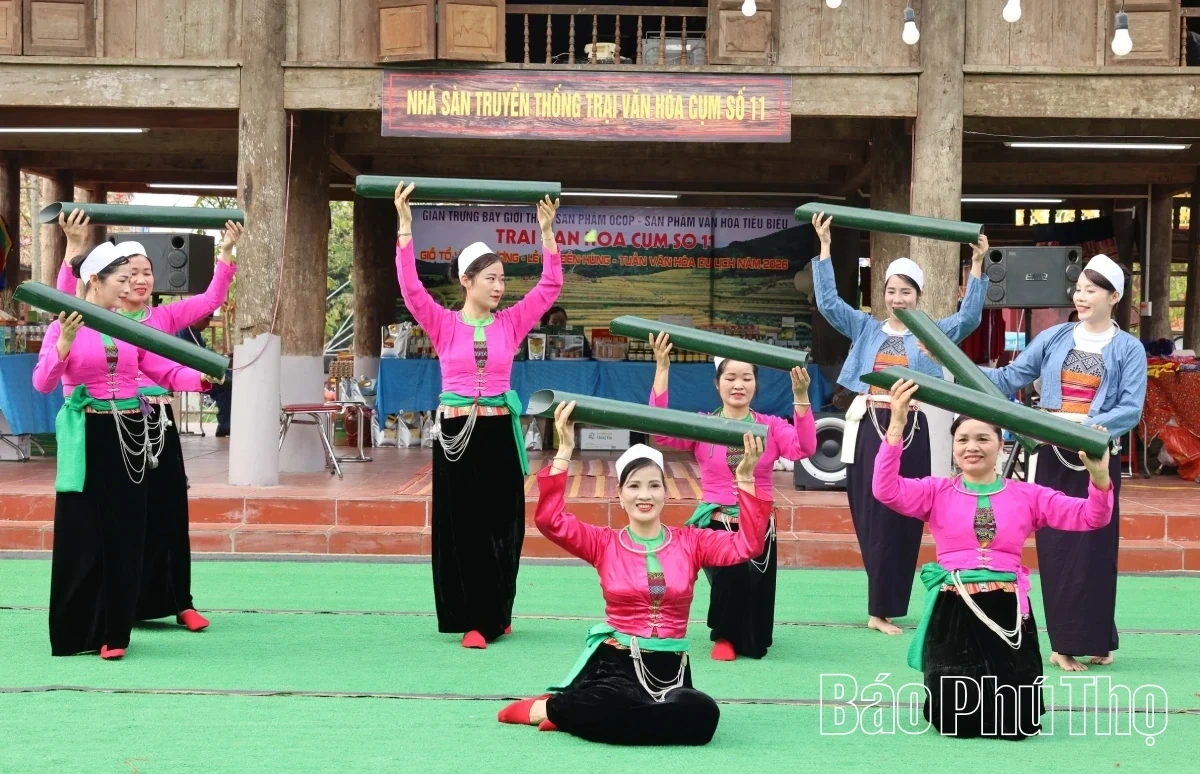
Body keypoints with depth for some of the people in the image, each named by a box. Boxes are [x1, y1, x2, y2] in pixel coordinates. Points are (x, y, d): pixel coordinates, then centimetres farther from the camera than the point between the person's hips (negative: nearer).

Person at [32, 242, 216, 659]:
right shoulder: (65, 325, -3)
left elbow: (165, 371, 2)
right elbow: (42, 382, -14)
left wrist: (202, 379, -16)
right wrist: (65, 343, -28)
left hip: (130, 436, 4)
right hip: (87, 438, -4)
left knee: (125, 536, 3)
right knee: (82, 535, -2)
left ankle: (113, 632, 11)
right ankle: (75, 632, 10)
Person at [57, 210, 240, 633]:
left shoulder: (165, 317, 10)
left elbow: (211, 299, 2)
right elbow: (67, 296, -15)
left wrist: (226, 253, -7)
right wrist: (75, 247, -25)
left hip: (159, 423, 3)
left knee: (169, 512, 5)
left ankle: (181, 603, 12)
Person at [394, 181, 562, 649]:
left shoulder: (511, 324, 5)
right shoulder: (444, 325, -1)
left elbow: (550, 285, 1)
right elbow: (410, 287, -12)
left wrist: (547, 232, -6)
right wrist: (405, 225, -18)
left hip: (499, 434, 2)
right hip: (455, 433, -2)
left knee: (501, 525, 6)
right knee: (460, 525, 2)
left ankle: (492, 615, 19)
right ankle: (474, 618, 9)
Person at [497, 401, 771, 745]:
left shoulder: (690, 541, 10)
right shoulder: (605, 544, 6)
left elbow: (748, 544, 0)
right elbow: (550, 520, -7)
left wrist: (745, 476, -8)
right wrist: (564, 451, -12)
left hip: (670, 669, 4)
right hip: (614, 664, -3)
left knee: (702, 714, -33)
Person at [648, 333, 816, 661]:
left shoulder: (771, 426, 4)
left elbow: (805, 448, -15)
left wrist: (800, 396, -28)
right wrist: (662, 368, -21)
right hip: (716, 523, -1)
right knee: (730, 572, -34)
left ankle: (745, 636, 33)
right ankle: (724, 635, -3)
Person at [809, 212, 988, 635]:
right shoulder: (865, 328, 11)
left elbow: (969, 316, -3)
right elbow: (828, 301, 3)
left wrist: (977, 265, -10)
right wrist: (824, 244, -3)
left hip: (910, 429, 0)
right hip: (868, 427, 0)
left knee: (902, 518, 0)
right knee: (871, 516, 1)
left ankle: (884, 607, 6)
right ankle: (882, 606, 9)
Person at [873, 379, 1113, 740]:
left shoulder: (1027, 495, 8)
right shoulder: (937, 492, 5)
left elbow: (1089, 518, 1)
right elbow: (886, 490, -12)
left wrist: (1100, 476, -19)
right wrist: (897, 424, -20)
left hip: (1007, 613, 1)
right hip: (953, 613, -1)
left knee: (1017, 724, -2)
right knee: (955, 721, -4)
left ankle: (1002, 690, 34)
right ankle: (951, 685, 32)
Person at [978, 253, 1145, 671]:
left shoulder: (1129, 349, 0)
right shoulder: (1053, 338, 8)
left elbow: (1131, 409, -9)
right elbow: (1010, 378, 5)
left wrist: (1086, 427, -23)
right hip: (1052, 456, 3)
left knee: (1093, 548, 0)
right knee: (1055, 547, 3)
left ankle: (1096, 640, 13)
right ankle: (1065, 642, 11)